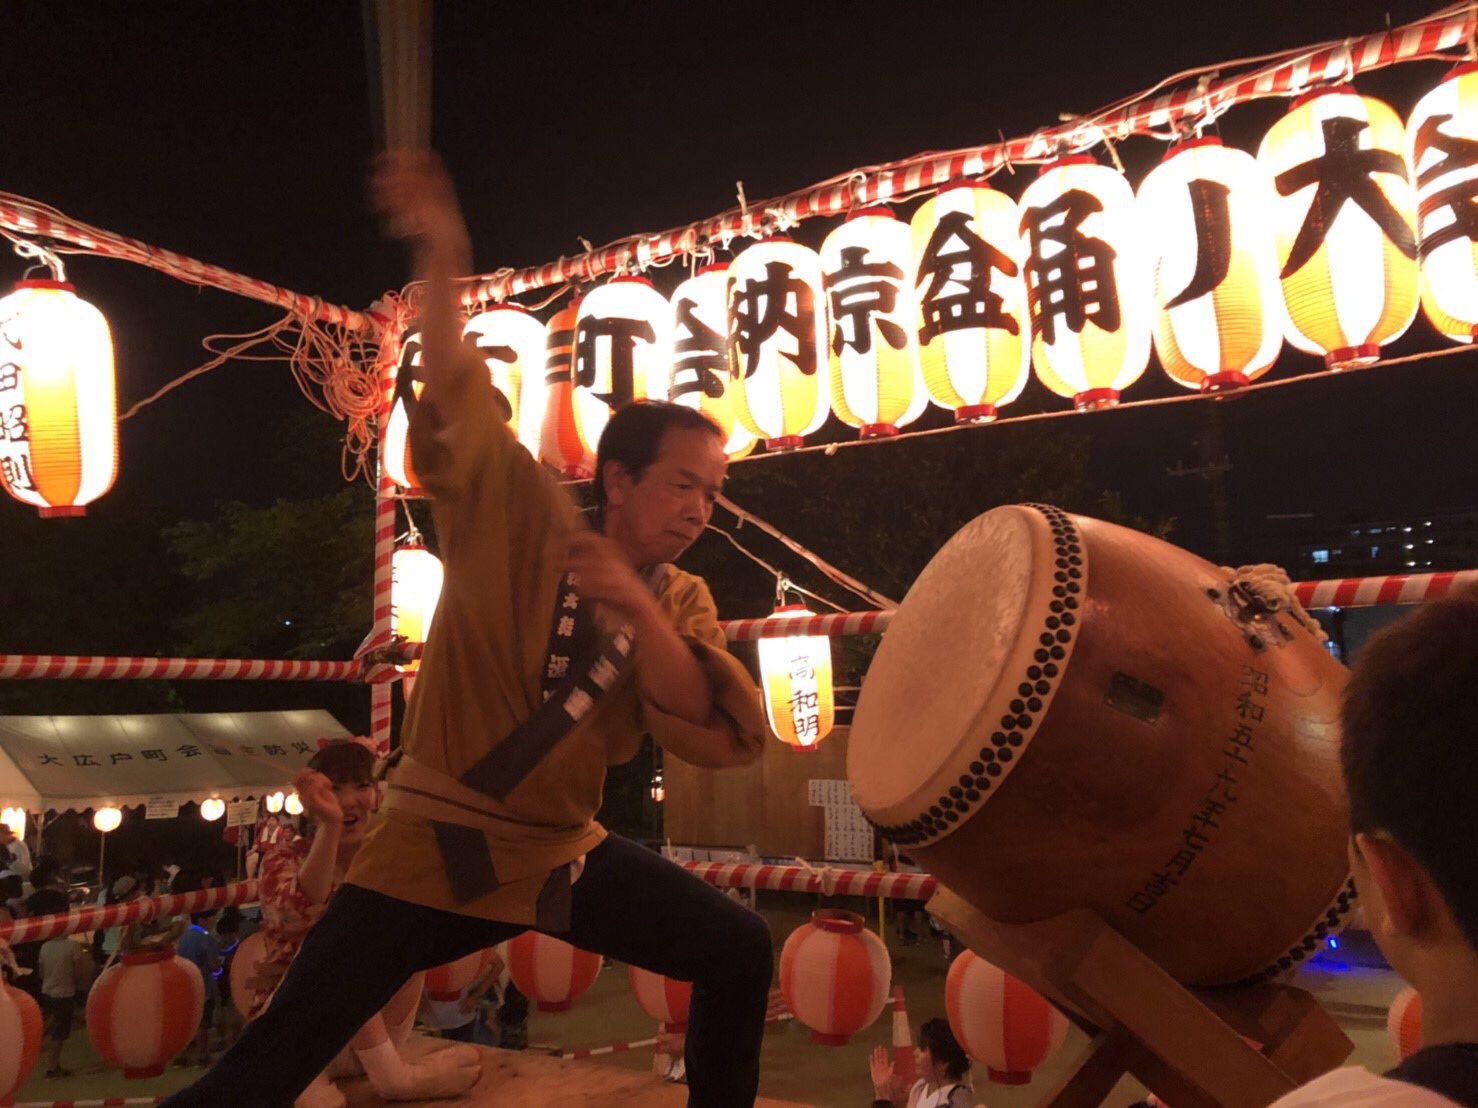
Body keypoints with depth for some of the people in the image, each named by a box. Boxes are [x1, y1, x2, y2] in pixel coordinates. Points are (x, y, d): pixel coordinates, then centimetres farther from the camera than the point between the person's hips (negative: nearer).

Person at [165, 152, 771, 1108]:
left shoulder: (681, 604, 0)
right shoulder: (518, 517, -8)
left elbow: (724, 738, -14)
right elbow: (458, 404, -19)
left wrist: (638, 610, -25)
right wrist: (442, 258, -32)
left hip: (567, 851, 4)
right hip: (437, 846, -3)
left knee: (741, 952, -1)